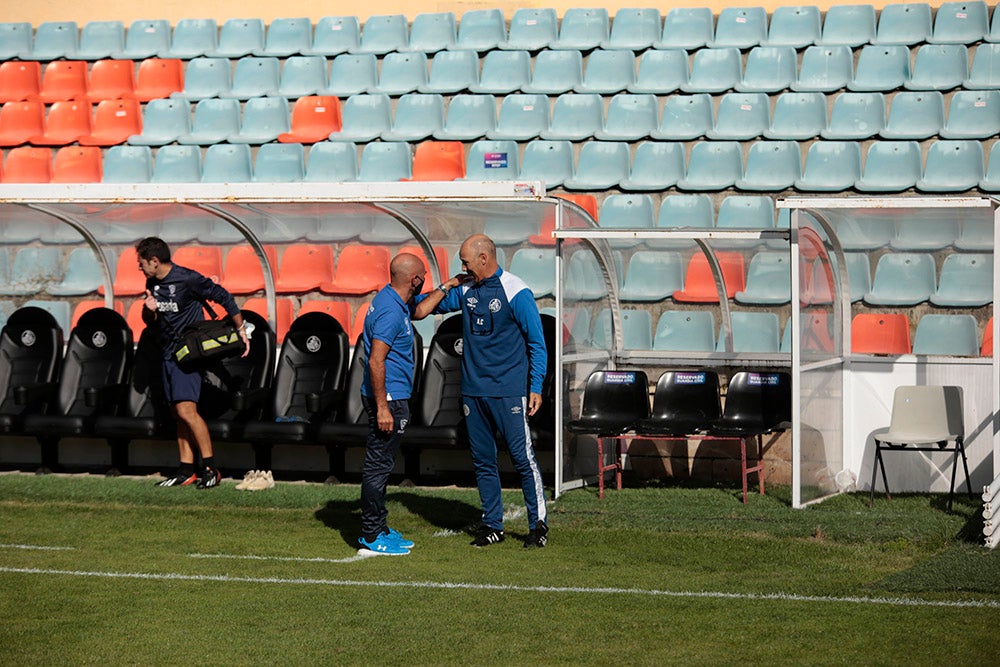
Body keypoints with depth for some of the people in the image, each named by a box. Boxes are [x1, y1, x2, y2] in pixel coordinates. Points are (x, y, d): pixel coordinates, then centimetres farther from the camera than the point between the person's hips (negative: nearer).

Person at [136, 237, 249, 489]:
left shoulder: (188, 280, -15)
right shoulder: (152, 284, 9)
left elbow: (224, 298, -8)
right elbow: (150, 321, 20)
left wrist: (241, 331, -4)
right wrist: (149, 310, -4)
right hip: (168, 353, 8)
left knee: (186, 409, -18)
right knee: (178, 413, 6)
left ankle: (210, 468, -15)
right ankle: (186, 470, 8)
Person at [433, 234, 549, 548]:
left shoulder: (516, 292, -8)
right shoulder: (465, 289, 9)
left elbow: (536, 343, -6)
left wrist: (536, 387, -10)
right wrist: (445, 287, 3)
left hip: (508, 392, -6)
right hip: (473, 391, 6)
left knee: (522, 457, -7)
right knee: (483, 460, 10)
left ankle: (538, 523, 0)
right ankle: (492, 525, 17)